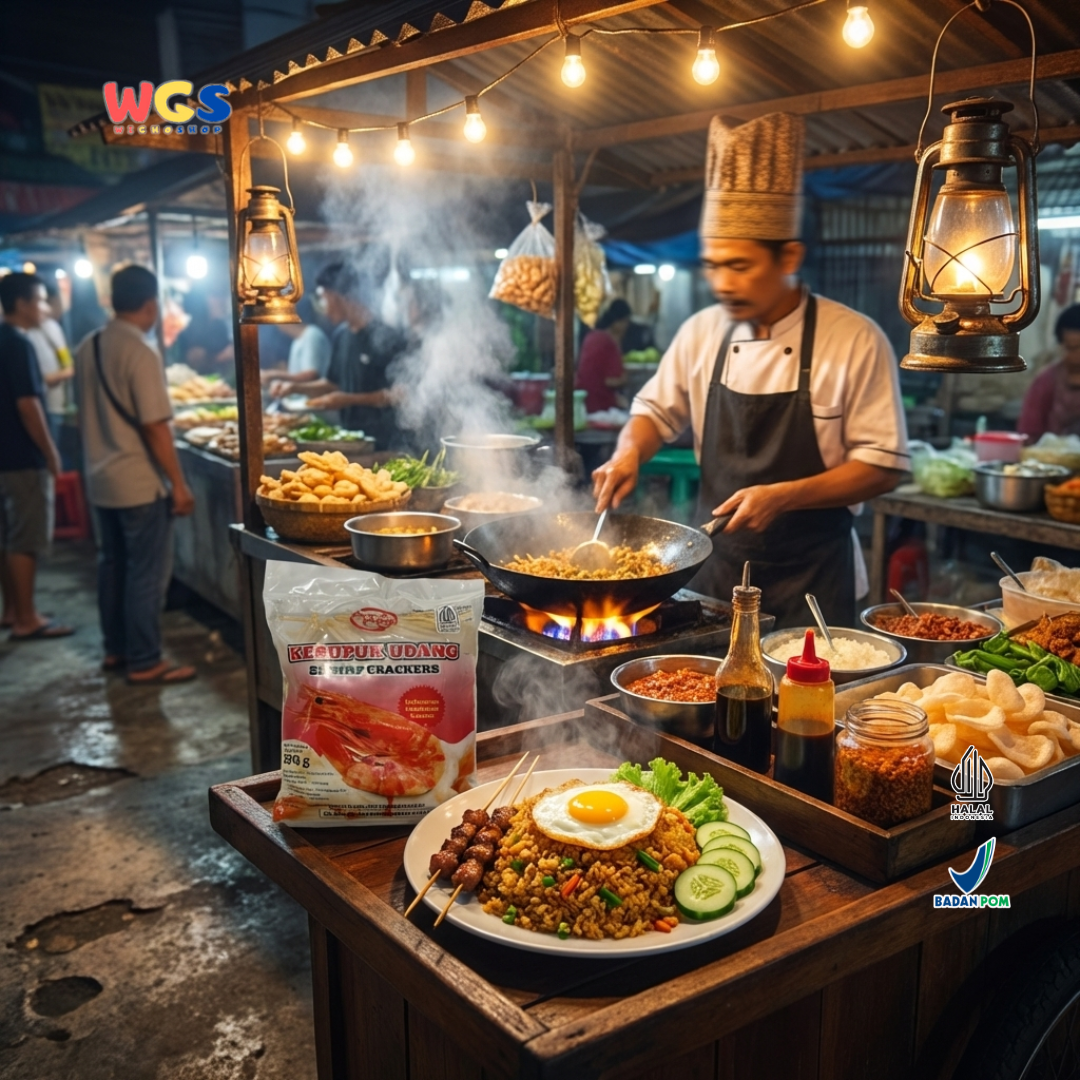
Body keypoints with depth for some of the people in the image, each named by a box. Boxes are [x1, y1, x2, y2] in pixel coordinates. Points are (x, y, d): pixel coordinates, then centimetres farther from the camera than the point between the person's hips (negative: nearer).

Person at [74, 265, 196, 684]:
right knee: (147, 572, 0)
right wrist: (179, 484, -15)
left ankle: (115, 650, 27)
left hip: (100, 479, 8)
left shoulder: (87, 348, 6)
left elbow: (86, 413, 14)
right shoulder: (140, 352, -18)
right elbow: (155, 427, -20)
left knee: (113, 565, 17)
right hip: (139, 482, -8)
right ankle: (144, 662, 7)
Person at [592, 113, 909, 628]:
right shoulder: (701, 333, 0)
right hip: (718, 563, 4)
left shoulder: (856, 340, -12)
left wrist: (783, 496, -22)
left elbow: (883, 465, -11)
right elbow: (655, 410, 14)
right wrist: (630, 452, -8)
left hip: (810, 576, -3)